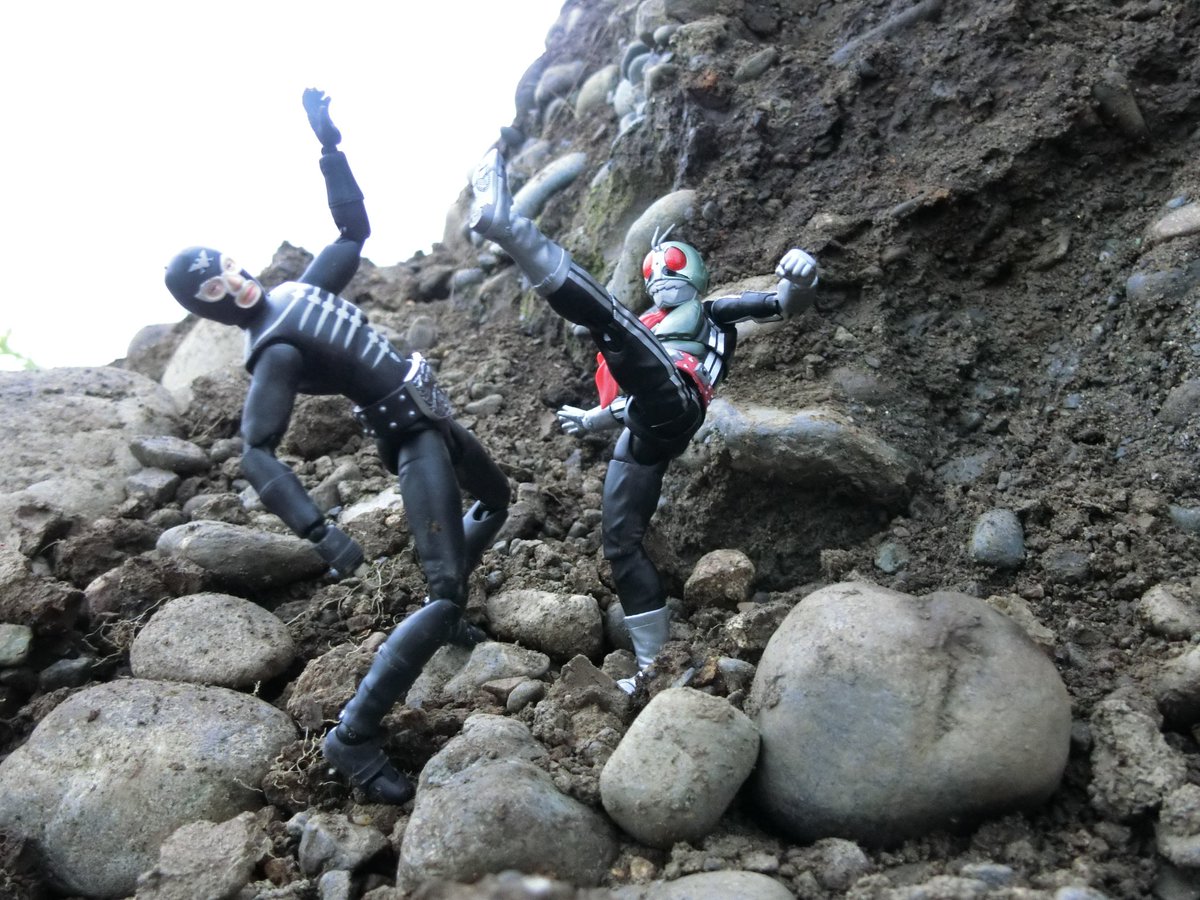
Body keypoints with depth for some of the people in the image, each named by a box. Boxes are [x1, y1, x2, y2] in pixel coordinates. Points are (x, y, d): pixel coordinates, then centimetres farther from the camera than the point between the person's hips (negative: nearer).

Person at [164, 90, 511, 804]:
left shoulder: (303, 288, 4)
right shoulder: (275, 352, -20)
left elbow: (356, 227, 15)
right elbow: (257, 456, -30)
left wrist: (329, 143, 7)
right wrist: (319, 531, -42)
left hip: (436, 422, 9)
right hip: (413, 443, -9)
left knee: (496, 500, 31)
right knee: (446, 595, -17)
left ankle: (445, 602, 43)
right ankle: (353, 737, -11)